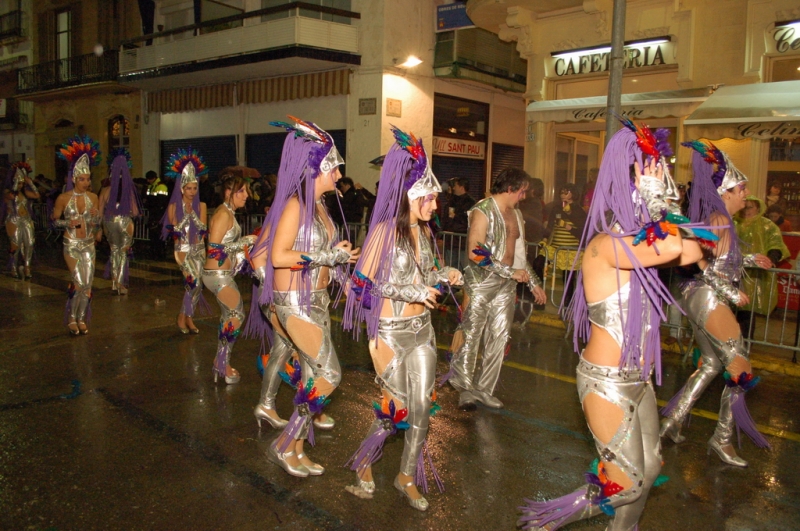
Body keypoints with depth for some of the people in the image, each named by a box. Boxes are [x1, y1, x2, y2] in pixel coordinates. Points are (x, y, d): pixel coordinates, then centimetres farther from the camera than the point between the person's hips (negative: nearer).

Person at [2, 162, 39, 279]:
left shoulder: (25, 192, 11)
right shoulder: (7, 191, -2)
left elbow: (37, 195, -5)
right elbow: (12, 196, -25)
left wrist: (30, 183, -7)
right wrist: (16, 182, -19)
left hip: (26, 220, 4)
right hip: (14, 221, -4)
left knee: (29, 244, -7)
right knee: (15, 245, -3)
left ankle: (26, 266, 0)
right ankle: (14, 268, 10)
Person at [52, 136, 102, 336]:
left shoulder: (93, 198, 2)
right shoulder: (64, 198, -7)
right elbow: (54, 221, 1)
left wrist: (96, 217, -13)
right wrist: (68, 223, -18)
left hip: (89, 245, 3)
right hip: (71, 244, -3)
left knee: (88, 284, 3)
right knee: (79, 282, -12)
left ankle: (81, 318, 19)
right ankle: (71, 317, 8)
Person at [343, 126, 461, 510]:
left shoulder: (422, 230, 6)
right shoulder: (385, 230, -16)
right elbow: (362, 283, -17)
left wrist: (444, 275, -1)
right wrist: (410, 292, -21)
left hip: (422, 328, 7)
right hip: (390, 331, -6)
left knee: (422, 406, 9)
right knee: (396, 408, 3)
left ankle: (407, 476, 29)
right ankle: (363, 463, 31)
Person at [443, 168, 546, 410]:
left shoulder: (516, 214, 15)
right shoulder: (483, 211, -10)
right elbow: (475, 253, -20)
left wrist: (534, 282, 22)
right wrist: (511, 272, -19)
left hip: (507, 285, 8)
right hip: (481, 281, -7)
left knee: (499, 338, 7)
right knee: (471, 335, -1)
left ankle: (485, 390, 17)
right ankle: (465, 389, 11)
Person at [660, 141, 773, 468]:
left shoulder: (719, 219, 15)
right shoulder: (719, 220, -14)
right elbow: (701, 263, -22)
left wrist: (749, 260, 23)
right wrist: (731, 293, -16)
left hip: (700, 299, 10)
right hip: (707, 299, -10)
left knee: (712, 364, 17)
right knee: (740, 366, -3)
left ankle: (672, 420, 20)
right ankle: (722, 438, 6)